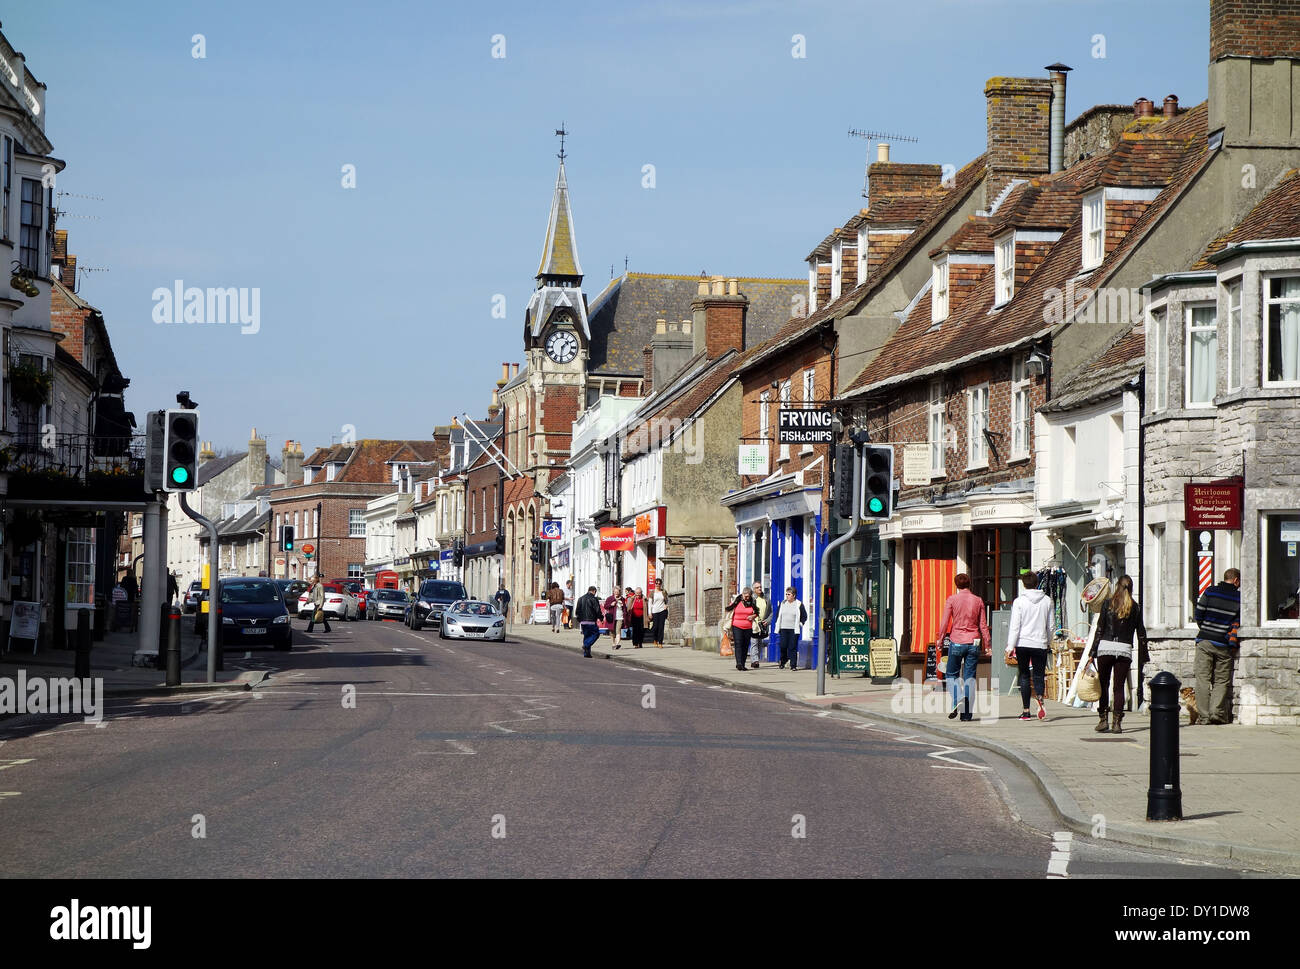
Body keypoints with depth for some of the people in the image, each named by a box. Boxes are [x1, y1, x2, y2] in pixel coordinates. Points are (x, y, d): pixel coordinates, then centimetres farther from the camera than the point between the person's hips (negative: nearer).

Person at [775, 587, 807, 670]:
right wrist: (778, 625, 12)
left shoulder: (799, 604, -1)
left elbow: (804, 616, 7)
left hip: (794, 629, -3)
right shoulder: (783, 603, 9)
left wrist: (800, 624, 0)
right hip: (783, 629, 3)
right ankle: (782, 664, 16)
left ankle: (793, 665, -3)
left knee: (793, 648, -6)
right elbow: (778, 614, 19)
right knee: (783, 647, -1)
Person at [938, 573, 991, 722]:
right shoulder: (978, 601, 4)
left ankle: (956, 701, -12)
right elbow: (983, 625, 4)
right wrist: (987, 644, 10)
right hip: (974, 643, 2)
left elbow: (944, 622, -5)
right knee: (970, 677, 5)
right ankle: (967, 714, 3)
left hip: (957, 642, -2)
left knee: (952, 674, 13)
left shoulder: (952, 599, -3)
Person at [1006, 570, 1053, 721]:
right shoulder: (1047, 601, 4)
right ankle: (1040, 699, -25)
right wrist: (1048, 641, 27)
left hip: (1022, 643, -1)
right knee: (1039, 676, 5)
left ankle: (1026, 711, 7)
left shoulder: (1019, 601, -5)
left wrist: (1010, 646, -5)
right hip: (1040, 644, 1)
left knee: (1024, 676, 8)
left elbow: (1015, 626, -8)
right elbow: (1050, 626, 12)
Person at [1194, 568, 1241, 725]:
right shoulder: (1239, 597, -1)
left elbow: (1198, 614, 2)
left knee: (1203, 678, 3)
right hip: (1224, 646, 0)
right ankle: (1217, 713, -4)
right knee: (1222, 680, 6)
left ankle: (1204, 713, -1)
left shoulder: (1210, 592, 0)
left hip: (1205, 641, 0)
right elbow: (1239, 622, 1)